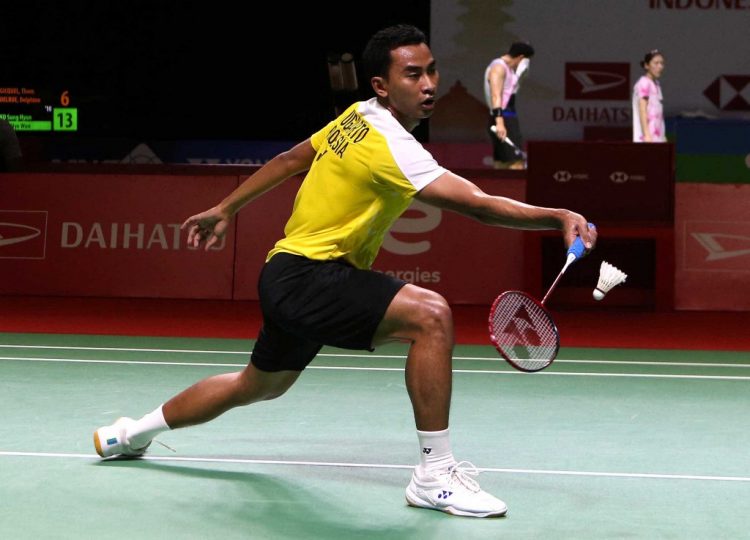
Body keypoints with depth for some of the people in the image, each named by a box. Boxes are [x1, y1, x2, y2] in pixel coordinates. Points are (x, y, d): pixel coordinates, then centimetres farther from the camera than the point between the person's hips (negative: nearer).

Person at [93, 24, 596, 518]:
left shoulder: (357, 117, 5)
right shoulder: (390, 146, -24)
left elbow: (290, 159, 16)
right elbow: (478, 203, -34)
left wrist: (225, 209, 24)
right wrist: (559, 217, -41)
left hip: (288, 277, 10)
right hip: (306, 277, -10)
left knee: (259, 385, 31)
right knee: (431, 314, -28)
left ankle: (132, 433, 49)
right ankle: (435, 474, -23)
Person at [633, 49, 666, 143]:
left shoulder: (656, 84, 18)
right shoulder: (644, 83, -9)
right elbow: (642, 110, -16)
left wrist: (663, 137, 19)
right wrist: (646, 135, -23)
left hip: (657, 137, 9)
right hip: (647, 137, -9)